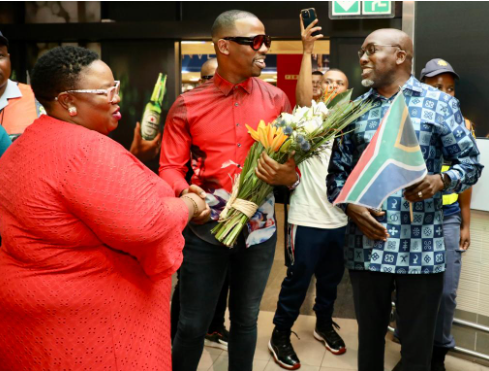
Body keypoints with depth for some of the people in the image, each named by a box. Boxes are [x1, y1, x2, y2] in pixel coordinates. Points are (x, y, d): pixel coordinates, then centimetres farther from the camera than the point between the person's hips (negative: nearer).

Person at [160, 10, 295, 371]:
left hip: (259, 227, 2)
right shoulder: (187, 105, -4)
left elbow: (292, 161, 5)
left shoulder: (276, 99, 2)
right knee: (192, 325, 8)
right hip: (205, 227, -2)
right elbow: (170, 167, -3)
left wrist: (287, 175, -18)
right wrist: (185, 193, -24)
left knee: (246, 319, 19)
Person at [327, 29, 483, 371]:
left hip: (421, 247, -2)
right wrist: (351, 207, -8)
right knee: (369, 339, 18)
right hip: (367, 246, 3)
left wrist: (441, 181, -19)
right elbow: (337, 172, 10)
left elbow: (471, 162, 2)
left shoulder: (439, 103, 1)